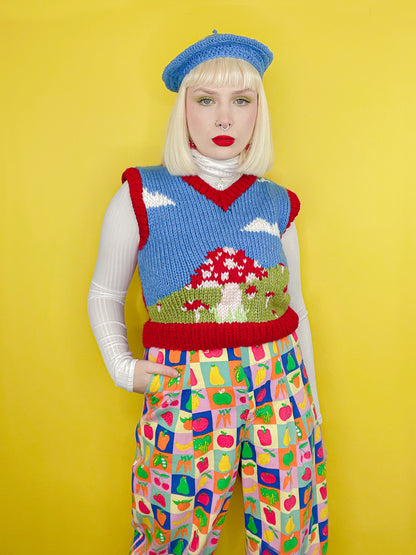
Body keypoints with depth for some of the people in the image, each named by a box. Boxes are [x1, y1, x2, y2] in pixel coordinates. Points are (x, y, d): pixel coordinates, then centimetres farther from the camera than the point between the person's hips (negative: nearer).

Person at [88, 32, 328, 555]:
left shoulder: (277, 204, 5)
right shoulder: (142, 195, -3)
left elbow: (294, 307, 12)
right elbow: (104, 296, 7)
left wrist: (310, 402, 14)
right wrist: (123, 369, -6)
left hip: (279, 386, 3)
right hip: (184, 395, -2)